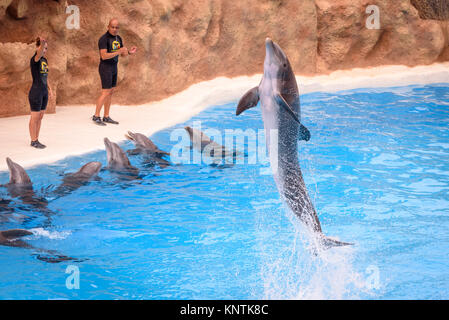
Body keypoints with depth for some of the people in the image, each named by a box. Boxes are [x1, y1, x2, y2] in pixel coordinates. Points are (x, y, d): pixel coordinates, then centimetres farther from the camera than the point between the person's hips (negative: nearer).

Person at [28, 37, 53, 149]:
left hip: (44, 92, 8)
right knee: (35, 117, 1)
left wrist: (49, 89, 19)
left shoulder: (45, 60, 10)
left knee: (40, 117, 12)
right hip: (35, 92, -8)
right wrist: (42, 44, -57)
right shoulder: (34, 59, -14)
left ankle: (36, 139, 20)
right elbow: (39, 54, -38)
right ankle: (33, 141, 9)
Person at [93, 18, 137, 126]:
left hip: (113, 68, 8)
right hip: (105, 68, -8)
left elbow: (123, 54, 11)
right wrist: (117, 52, -30)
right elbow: (104, 56, -24)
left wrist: (129, 52, -11)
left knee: (110, 92, 9)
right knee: (105, 93, -10)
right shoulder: (103, 39, -17)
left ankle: (106, 117, 14)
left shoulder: (118, 38, 9)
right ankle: (96, 116, -3)